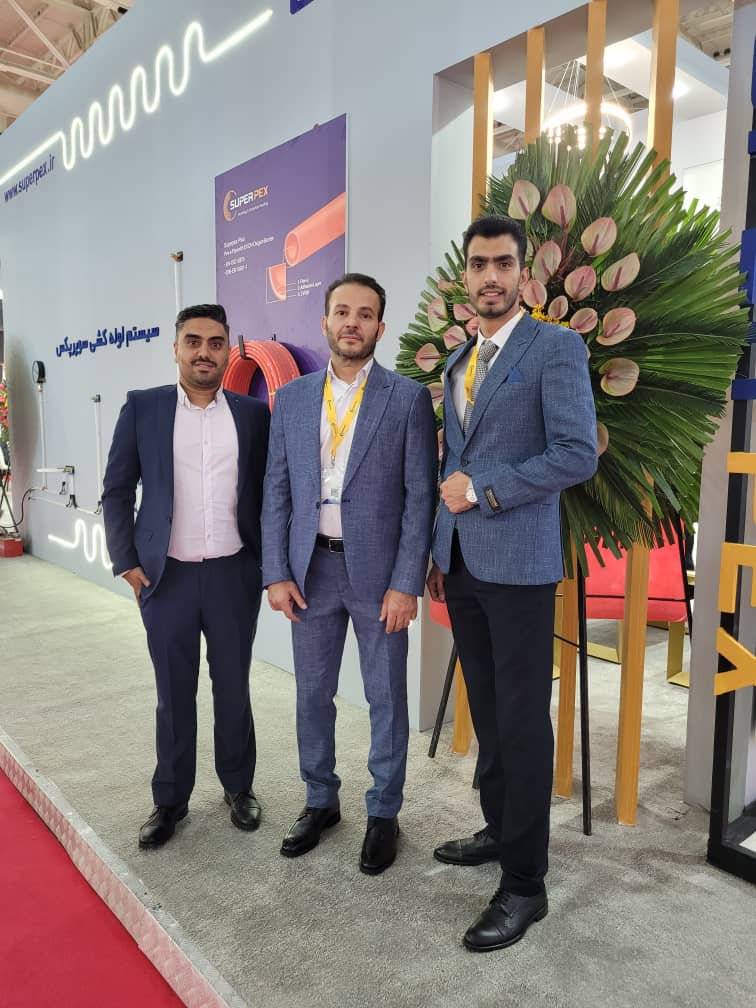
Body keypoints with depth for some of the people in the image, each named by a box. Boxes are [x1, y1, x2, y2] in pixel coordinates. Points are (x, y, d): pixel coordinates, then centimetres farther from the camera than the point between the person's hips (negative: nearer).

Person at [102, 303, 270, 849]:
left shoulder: (253, 413, 3)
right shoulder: (142, 407, 1)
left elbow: (270, 492, 6)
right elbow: (117, 491, 3)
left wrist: (270, 564, 3)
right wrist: (126, 561, -3)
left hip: (234, 575, 1)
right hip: (166, 576, 0)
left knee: (233, 688, 12)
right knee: (174, 694, 11)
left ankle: (239, 786, 33)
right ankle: (170, 799, 29)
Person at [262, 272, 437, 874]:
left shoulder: (408, 398, -3)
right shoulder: (292, 398, 7)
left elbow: (420, 496, -6)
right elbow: (277, 490, 6)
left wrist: (406, 583, -12)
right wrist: (276, 573, -1)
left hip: (379, 570, -3)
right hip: (310, 568, 3)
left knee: (386, 697, 8)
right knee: (312, 693, 14)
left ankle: (383, 813, 28)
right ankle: (320, 802, 34)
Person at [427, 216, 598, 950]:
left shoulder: (556, 347, -5)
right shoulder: (458, 363, 16)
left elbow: (578, 454, -15)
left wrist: (484, 490, -14)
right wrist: (438, 551, 15)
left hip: (517, 562, -6)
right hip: (460, 564, 7)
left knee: (522, 718, 1)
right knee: (485, 709, 16)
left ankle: (525, 882, 15)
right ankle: (499, 829, 34)